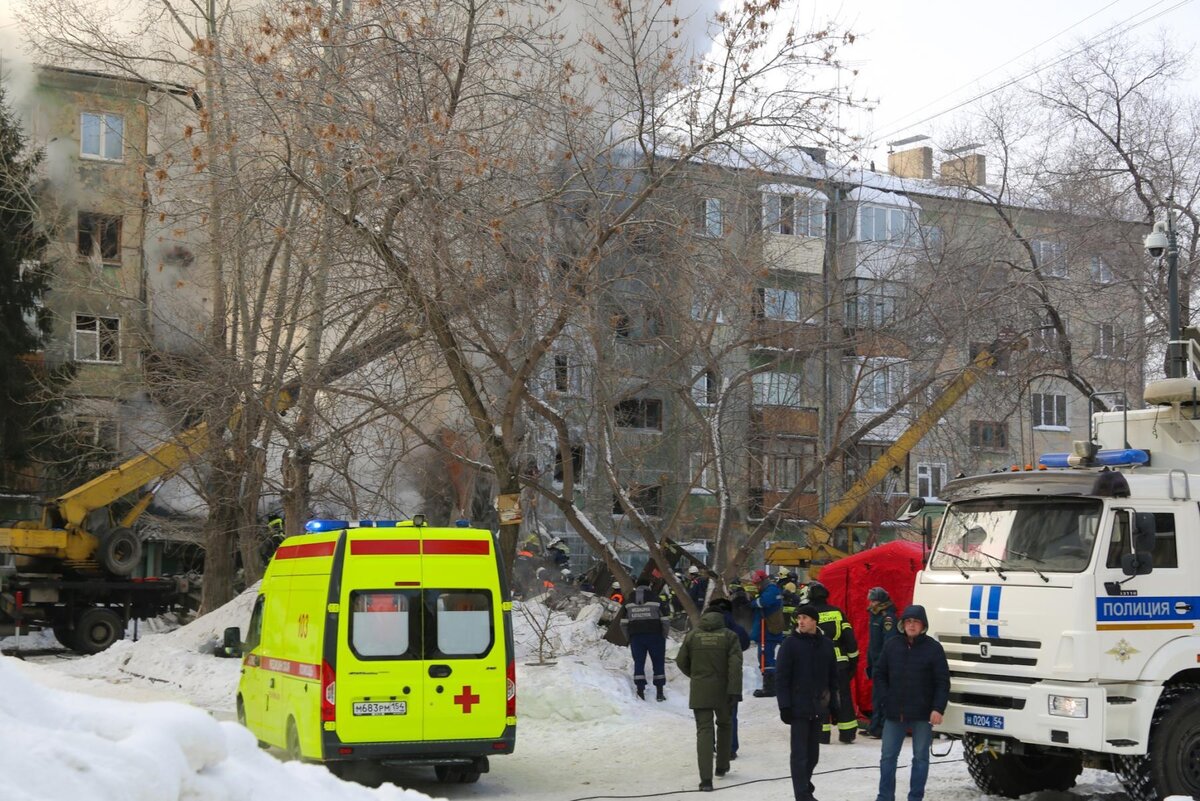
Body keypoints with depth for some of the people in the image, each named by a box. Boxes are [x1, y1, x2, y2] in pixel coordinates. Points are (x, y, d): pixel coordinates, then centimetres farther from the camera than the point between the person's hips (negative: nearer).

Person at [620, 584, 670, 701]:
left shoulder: (628, 604, 7)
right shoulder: (657, 602, 0)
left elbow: (623, 624, 5)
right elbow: (665, 621, -3)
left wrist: (629, 639, 15)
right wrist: (663, 637, 9)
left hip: (636, 638, 1)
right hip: (655, 637, -1)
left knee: (638, 663, 6)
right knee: (658, 664, 7)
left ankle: (640, 691, -3)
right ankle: (660, 692, 6)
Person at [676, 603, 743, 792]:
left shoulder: (692, 635, 2)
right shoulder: (729, 636, -2)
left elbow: (681, 661, 8)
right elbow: (735, 665, -12)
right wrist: (735, 690, -13)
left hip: (699, 691, 0)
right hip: (722, 691, 0)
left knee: (704, 730, -3)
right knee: (724, 725, 24)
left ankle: (706, 778, -14)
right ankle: (722, 766, 35)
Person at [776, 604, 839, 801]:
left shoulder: (825, 644, 8)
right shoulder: (791, 643, -5)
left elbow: (832, 677, 14)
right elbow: (781, 677, -7)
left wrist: (833, 704, 11)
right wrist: (784, 706, -12)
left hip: (818, 708, 4)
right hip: (799, 707, -4)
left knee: (813, 753, 10)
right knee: (800, 753, -5)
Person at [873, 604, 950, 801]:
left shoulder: (933, 648, -6)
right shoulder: (891, 645, 3)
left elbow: (943, 682, -7)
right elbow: (879, 673, 12)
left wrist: (938, 709, -15)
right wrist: (888, 696, 0)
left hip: (923, 713, -3)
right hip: (894, 712, 3)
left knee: (920, 757, 7)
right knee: (888, 756, 8)